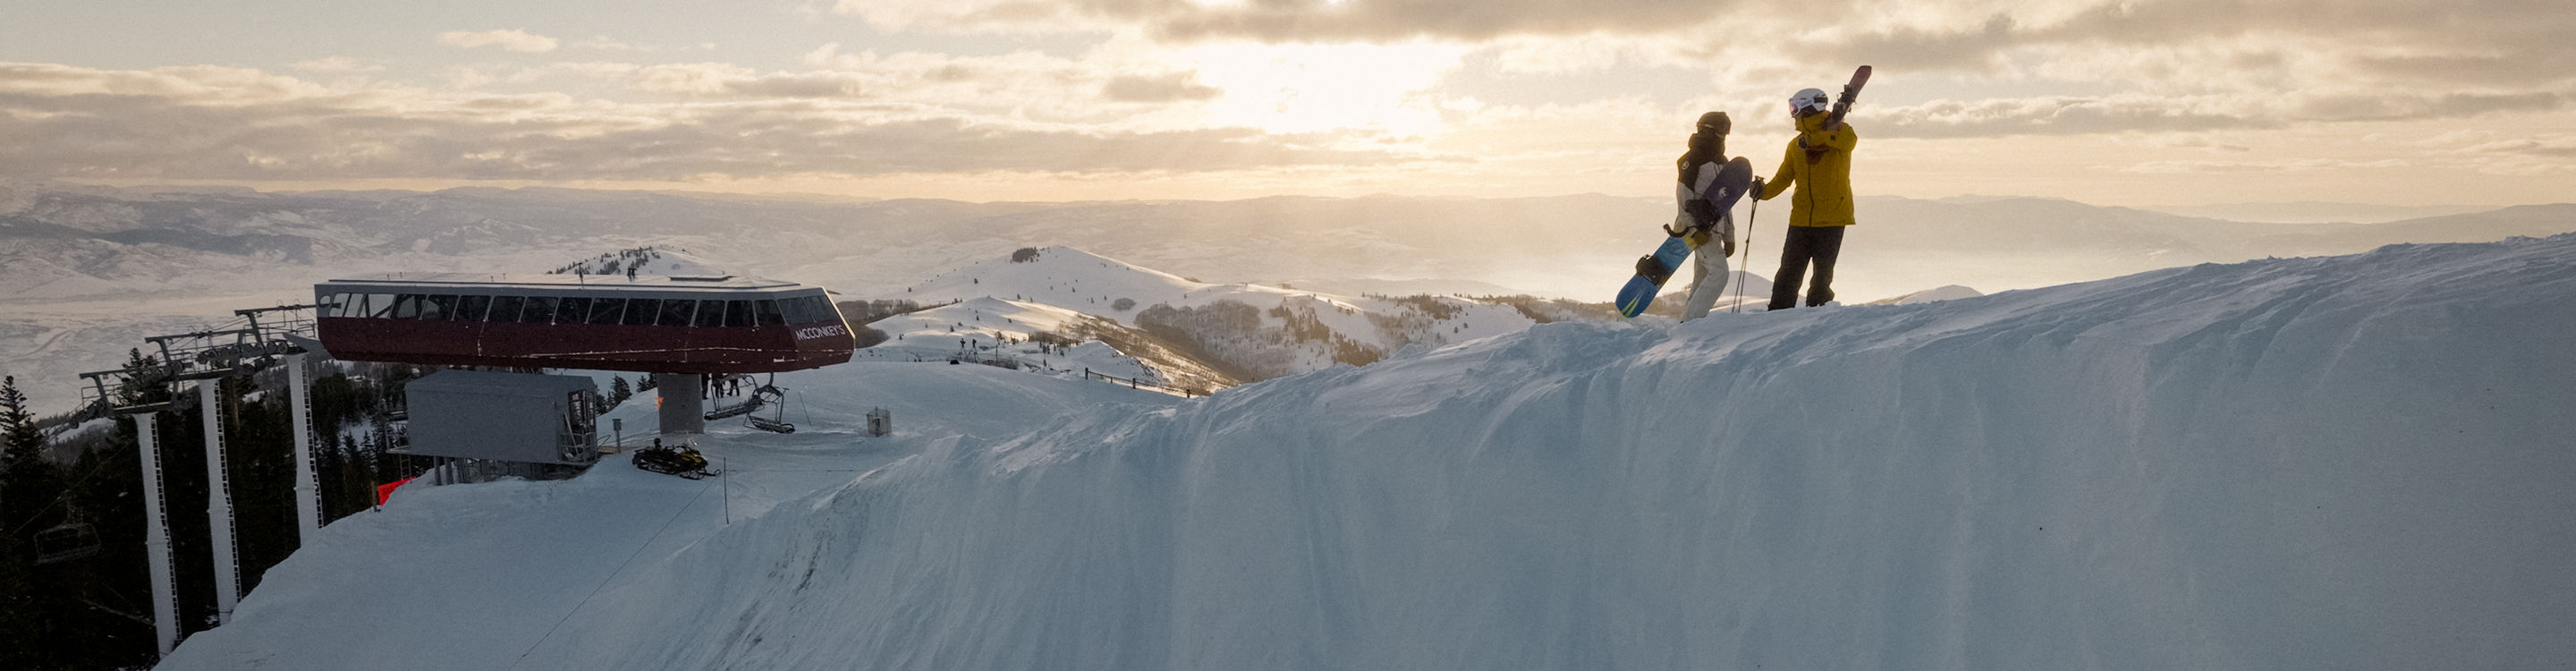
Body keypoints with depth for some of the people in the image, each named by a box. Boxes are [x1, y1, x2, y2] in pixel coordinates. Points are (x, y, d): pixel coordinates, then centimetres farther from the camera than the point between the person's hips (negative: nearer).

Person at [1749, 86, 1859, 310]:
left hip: (1831, 219, -4)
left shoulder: (1837, 132, -1)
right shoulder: (1796, 145, 13)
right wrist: (1764, 191, -9)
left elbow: (1849, 140, -26)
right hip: (1801, 220, 4)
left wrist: (1814, 139, -29)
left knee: (1822, 276, 3)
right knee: (1788, 274, 0)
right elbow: (1784, 178, 10)